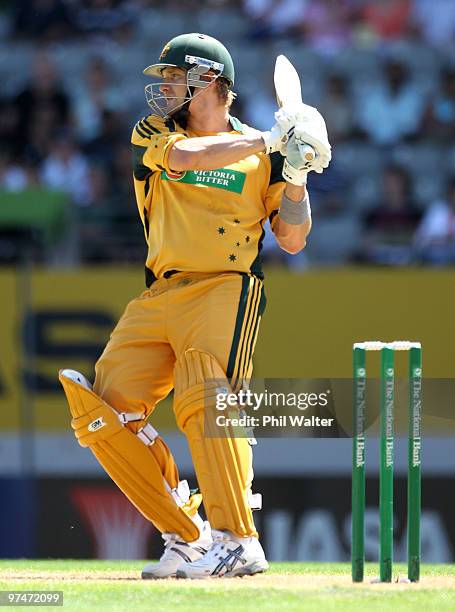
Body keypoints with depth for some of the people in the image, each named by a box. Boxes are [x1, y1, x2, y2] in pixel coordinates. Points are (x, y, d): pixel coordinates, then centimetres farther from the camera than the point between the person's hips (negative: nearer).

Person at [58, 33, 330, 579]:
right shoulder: (152, 135, 14)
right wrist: (269, 141, -8)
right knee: (102, 413, -7)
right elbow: (186, 156, -10)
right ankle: (188, 537, -2)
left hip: (225, 289, -5)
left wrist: (295, 175, -6)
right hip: (157, 298, 5)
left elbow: (292, 240, 8)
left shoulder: (260, 157, 9)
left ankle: (237, 542, -32)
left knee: (206, 401, -27)